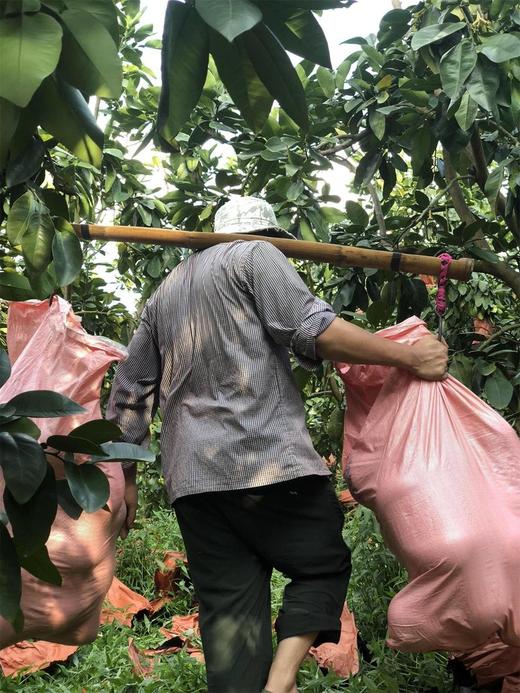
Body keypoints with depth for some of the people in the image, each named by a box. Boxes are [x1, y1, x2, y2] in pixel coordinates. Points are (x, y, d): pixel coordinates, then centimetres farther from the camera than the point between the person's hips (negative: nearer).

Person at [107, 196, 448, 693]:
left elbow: (129, 393, 25)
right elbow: (312, 329, -9)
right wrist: (410, 357, -3)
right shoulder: (257, 256, 7)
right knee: (324, 565, 9)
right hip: (265, 457, -6)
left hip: (191, 478, 6)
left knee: (228, 607, 6)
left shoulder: (165, 292, 27)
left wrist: (126, 477, 30)